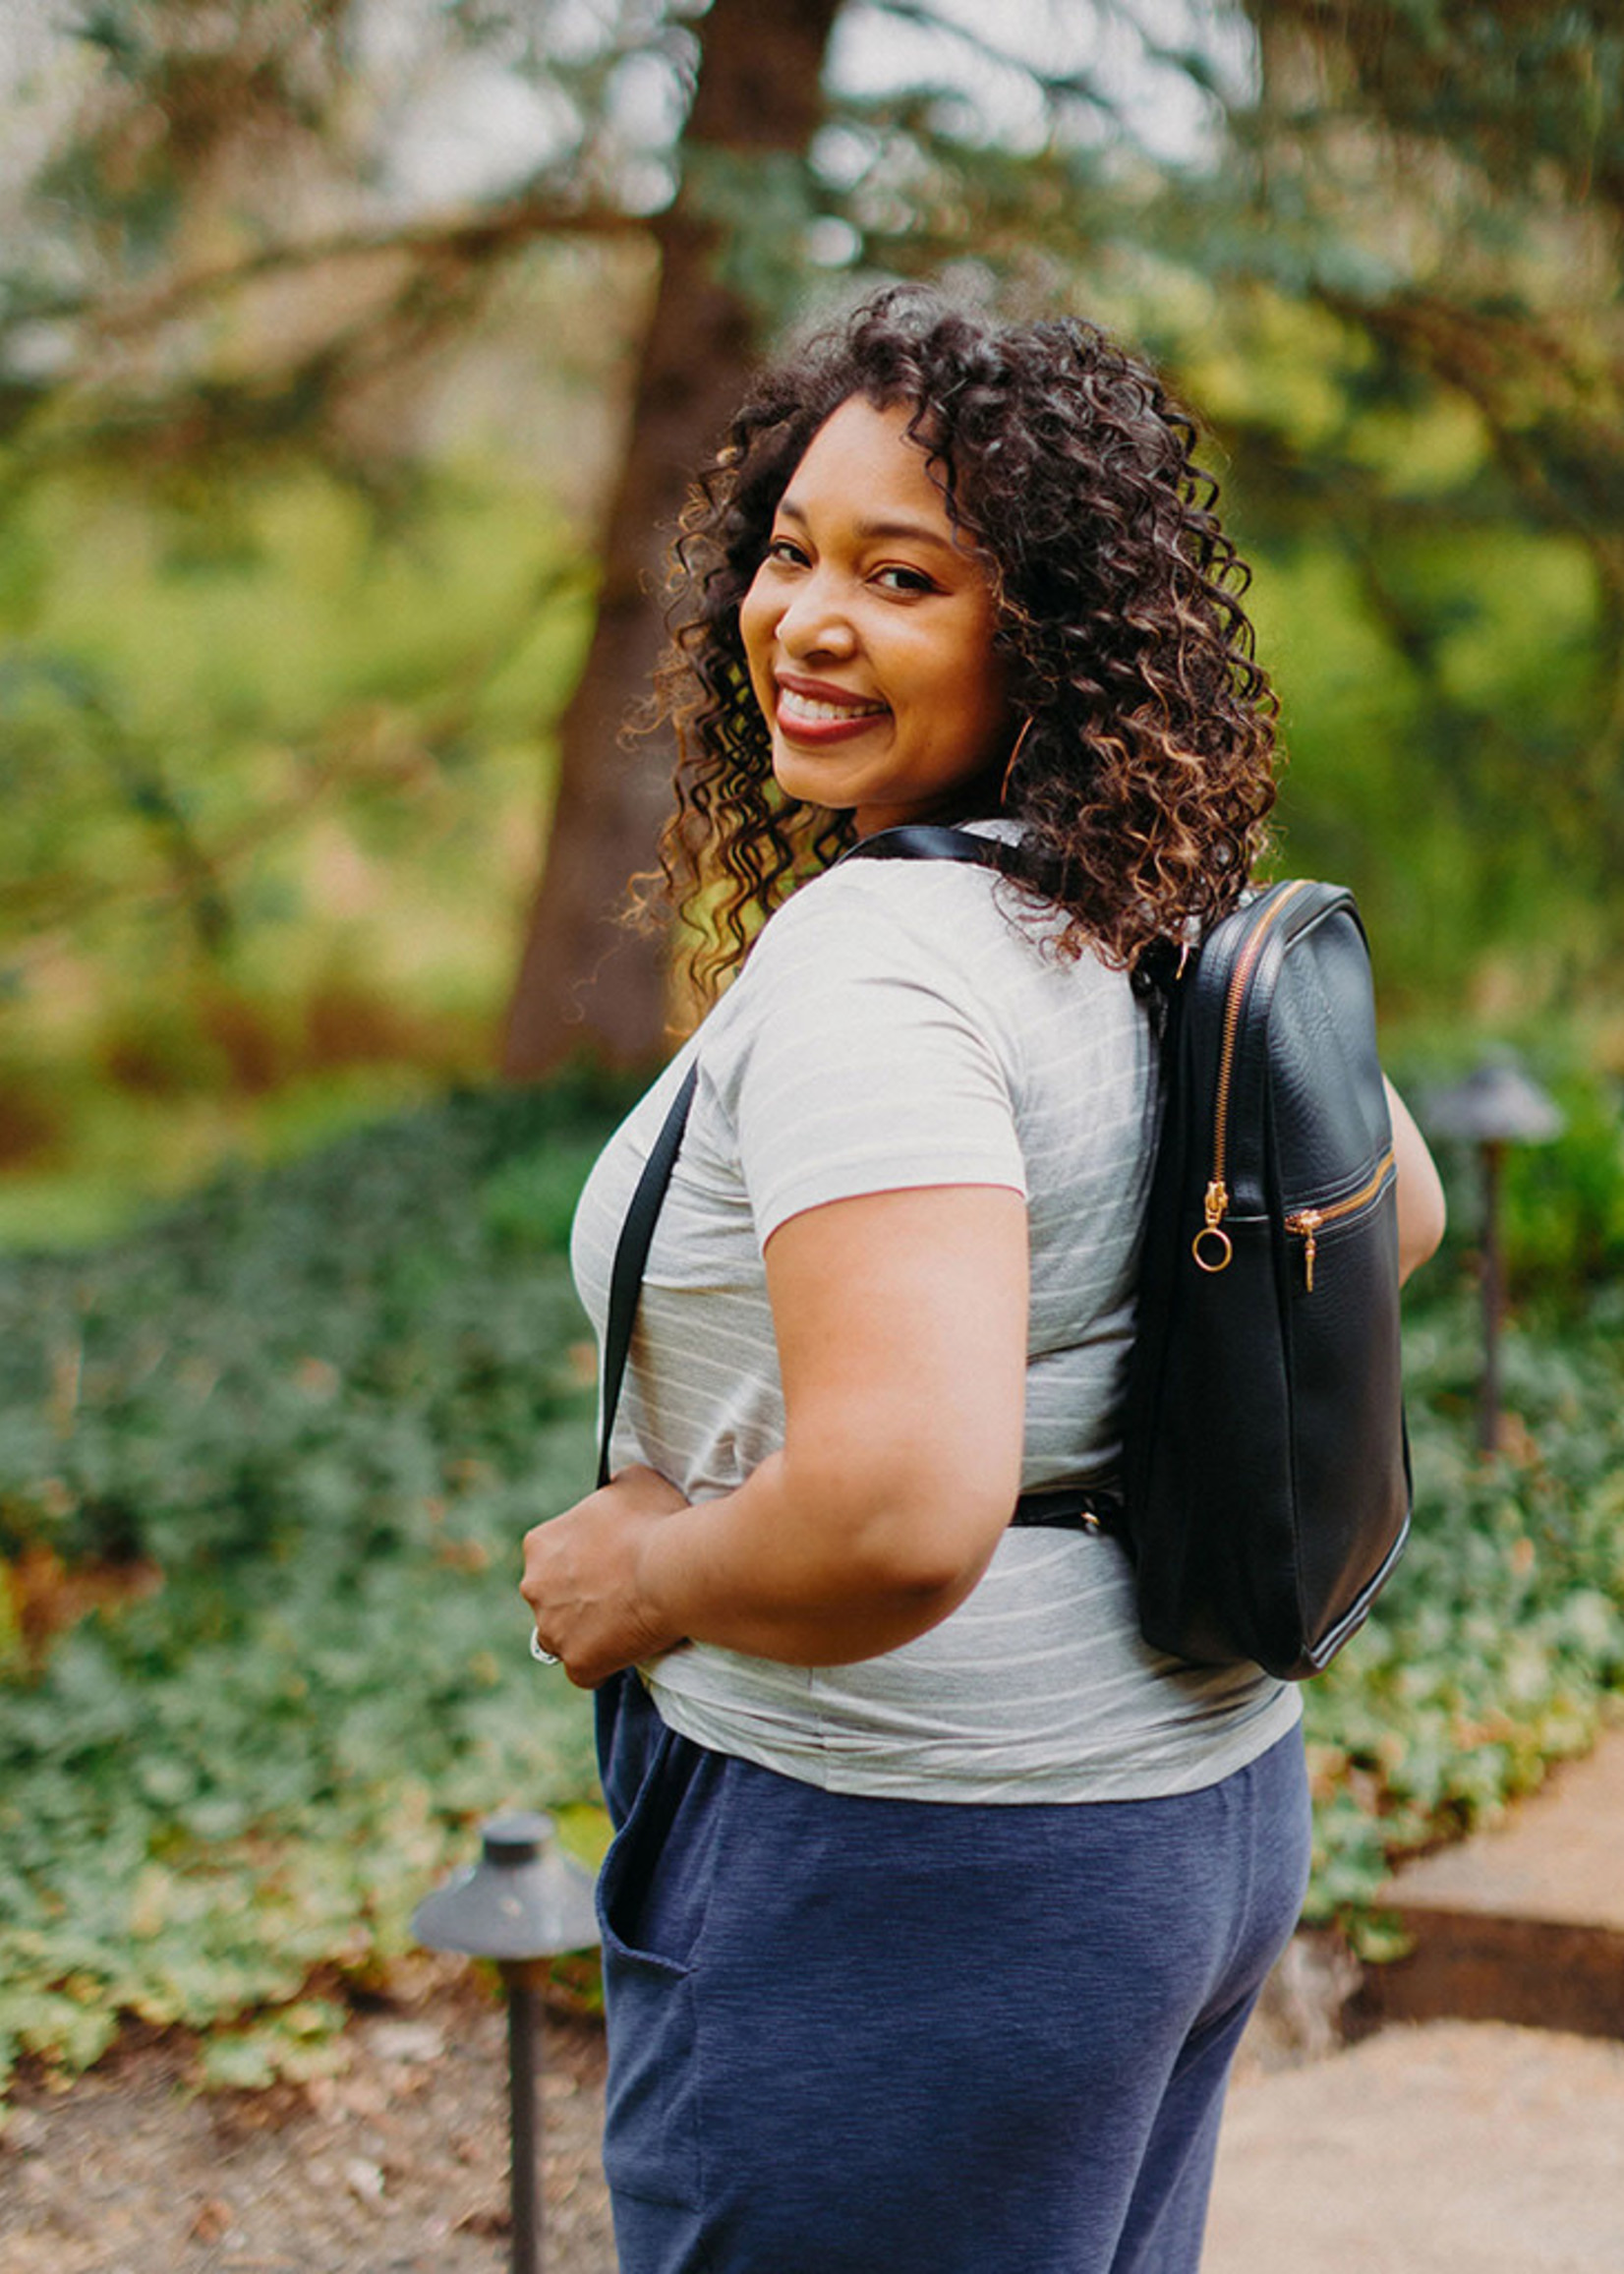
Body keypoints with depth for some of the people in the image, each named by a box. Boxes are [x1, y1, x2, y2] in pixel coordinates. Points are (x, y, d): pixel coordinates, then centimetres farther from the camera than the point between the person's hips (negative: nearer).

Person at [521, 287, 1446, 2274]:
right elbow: (1393, 1214, 21)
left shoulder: (869, 959, -25)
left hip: (899, 1869, -9)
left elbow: (903, 1516, -37)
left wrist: (640, 1582, -18)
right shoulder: (1180, 917, 3)